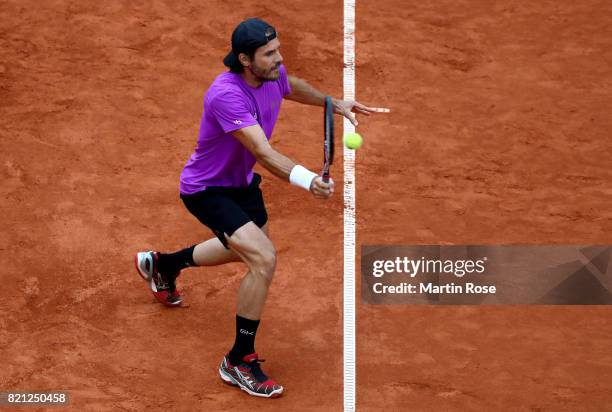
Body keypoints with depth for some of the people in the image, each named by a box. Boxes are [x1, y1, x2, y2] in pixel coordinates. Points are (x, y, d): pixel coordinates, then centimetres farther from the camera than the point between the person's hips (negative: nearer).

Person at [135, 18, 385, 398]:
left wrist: (334, 103, 12)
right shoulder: (227, 95, -37)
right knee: (264, 259, -25)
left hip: (242, 181, 9)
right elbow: (264, 153, -46)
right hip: (207, 190, -9)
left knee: (246, 248, 32)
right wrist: (306, 180, -60)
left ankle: (162, 265, 57)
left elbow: (292, 86, 16)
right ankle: (239, 362, -8)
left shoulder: (273, 75, -12)